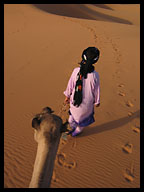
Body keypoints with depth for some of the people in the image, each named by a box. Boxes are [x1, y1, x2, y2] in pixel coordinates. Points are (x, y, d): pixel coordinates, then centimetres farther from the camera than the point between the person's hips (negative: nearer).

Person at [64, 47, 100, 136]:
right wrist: (97, 101, 8)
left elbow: (70, 84, -7)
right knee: (84, 117, 27)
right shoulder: (95, 75, -24)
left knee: (73, 114, 32)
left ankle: (73, 127, 54)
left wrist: (67, 96, 10)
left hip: (74, 100, 2)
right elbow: (96, 90, -11)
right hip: (87, 103, -2)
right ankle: (77, 131, 49)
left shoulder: (76, 71, -19)